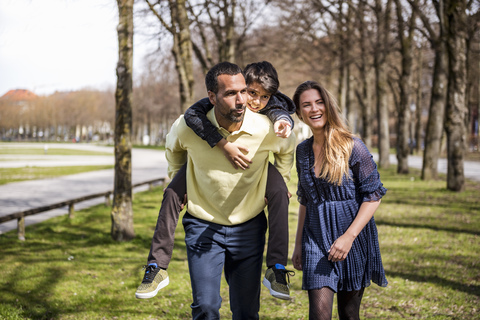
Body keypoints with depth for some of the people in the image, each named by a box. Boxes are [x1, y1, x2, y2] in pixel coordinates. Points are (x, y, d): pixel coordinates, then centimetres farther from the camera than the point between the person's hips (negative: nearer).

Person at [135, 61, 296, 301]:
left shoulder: (271, 105, -26)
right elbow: (192, 114, -50)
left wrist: (283, 121, -70)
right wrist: (224, 145, -58)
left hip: (251, 159, 1)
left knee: (279, 193, -24)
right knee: (172, 192, -19)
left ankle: (276, 269, -22)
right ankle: (157, 268, -11)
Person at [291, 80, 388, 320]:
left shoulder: (351, 146, -9)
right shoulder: (303, 150, 7)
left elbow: (373, 195, -10)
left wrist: (348, 237, -18)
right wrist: (298, 244, 15)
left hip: (354, 239, -3)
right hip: (316, 239, 3)